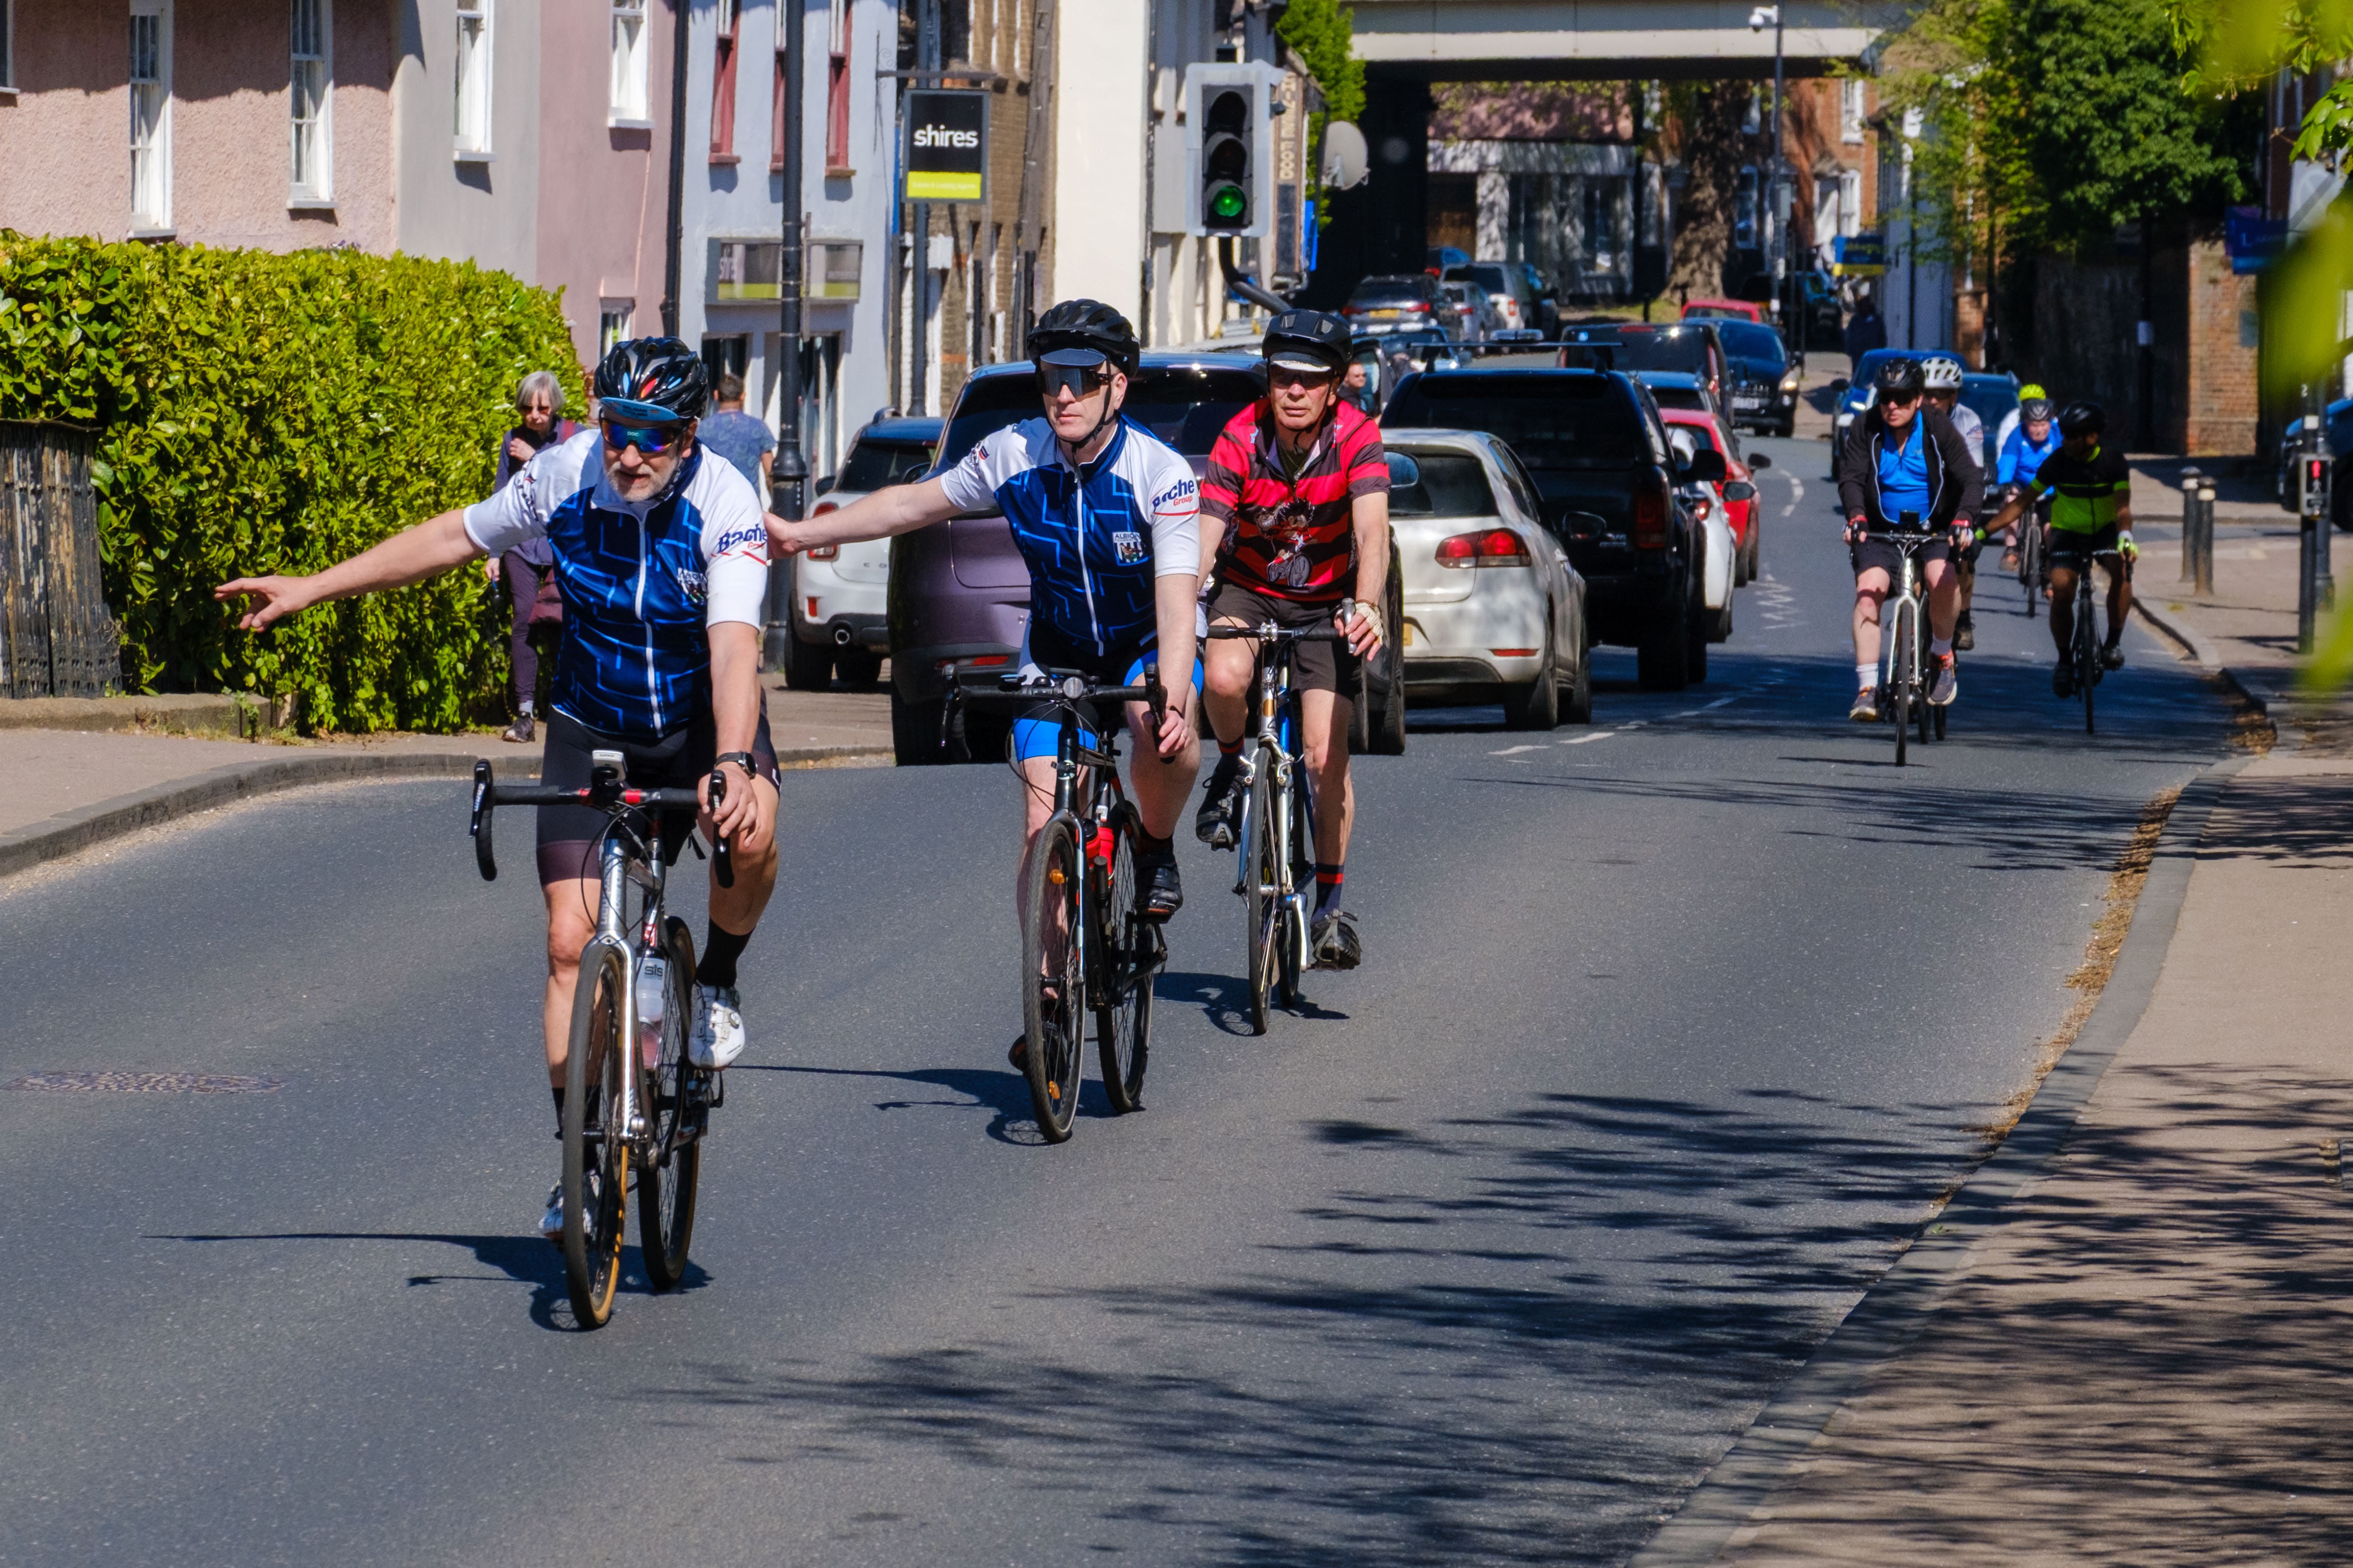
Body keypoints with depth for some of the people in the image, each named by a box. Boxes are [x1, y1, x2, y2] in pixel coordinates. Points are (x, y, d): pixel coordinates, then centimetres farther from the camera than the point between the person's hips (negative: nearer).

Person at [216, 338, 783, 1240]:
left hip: (703, 722, -2)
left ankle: (716, 984, -3)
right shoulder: (564, 476, -15)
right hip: (592, 730, 2)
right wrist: (312, 589, 2)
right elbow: (457, 537, 1)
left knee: (750, 836, -34)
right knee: (572, 943, -9)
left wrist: (731, 764, -54)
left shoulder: (724, 505, -25)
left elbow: (733, 643, -38)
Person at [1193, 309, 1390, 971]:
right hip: (1248, 592, 0)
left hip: (1325, 604, 0)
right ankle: (1233, 768, 0)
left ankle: (1330, 905, 6)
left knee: (1327, 756, -10)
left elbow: (1372, 531, -34)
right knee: (1225, 679, -34)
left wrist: (1366, 605, -52)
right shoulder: (1239, 441, -20)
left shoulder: (1357, 437, -21)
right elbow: (1204, 537, -28)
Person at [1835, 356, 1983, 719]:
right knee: (1868, 590, -21)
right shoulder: (1867, 430, -5)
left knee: (1942, 578, -30)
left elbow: (1971, 480, -13)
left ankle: (1942, 654, -4)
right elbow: (1850, 478, -13)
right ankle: (1867, 688, -20)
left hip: (1934, 529, -1)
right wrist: (1856, 516, -33)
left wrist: (1964, 519, -32)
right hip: (1882, 530, 1)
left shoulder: (1938, 430, -7)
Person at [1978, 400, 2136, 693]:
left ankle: (2114, 642, -18)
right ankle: (2064, 661, -2)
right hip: (2068, 533, 1)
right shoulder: (2058, 462, -14)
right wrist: (1983, 532, -18)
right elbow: (2022, 502, -11)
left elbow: (2122, 507, -26)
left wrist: (2125, 536, -49)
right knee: (2061, 592, -22)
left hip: (2105, 531, -1)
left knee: (2122, 568, -33)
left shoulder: (2112, 461, -17)